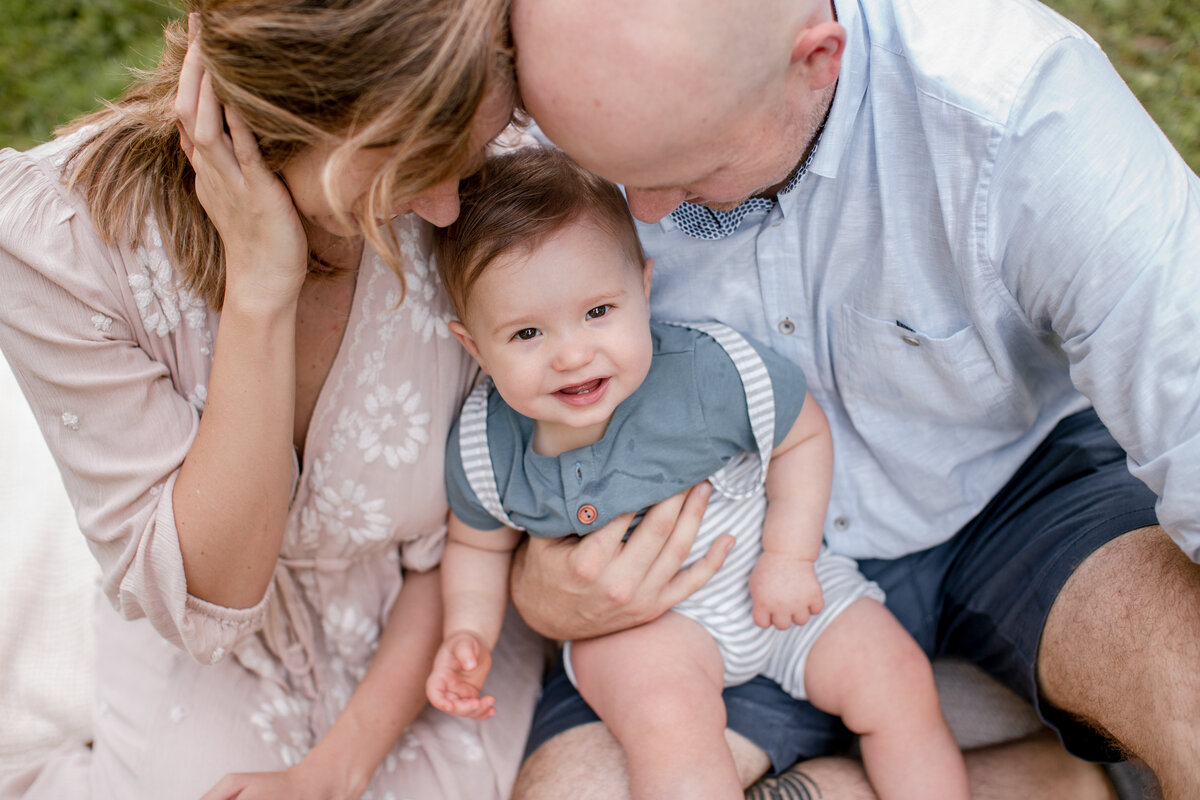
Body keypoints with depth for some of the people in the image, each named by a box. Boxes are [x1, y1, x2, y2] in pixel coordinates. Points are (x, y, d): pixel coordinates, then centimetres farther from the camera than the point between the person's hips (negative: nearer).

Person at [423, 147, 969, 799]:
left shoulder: (714, 376, -25)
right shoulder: (485, 451, -18)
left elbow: (802, 434, -7)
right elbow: (479, 544, 3)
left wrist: (789, 556, -11)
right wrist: (468, 634, -11)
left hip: (764, 579, 1)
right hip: (631, 618, -1)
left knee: (901, 684, -5)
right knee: (668, 720, -30)